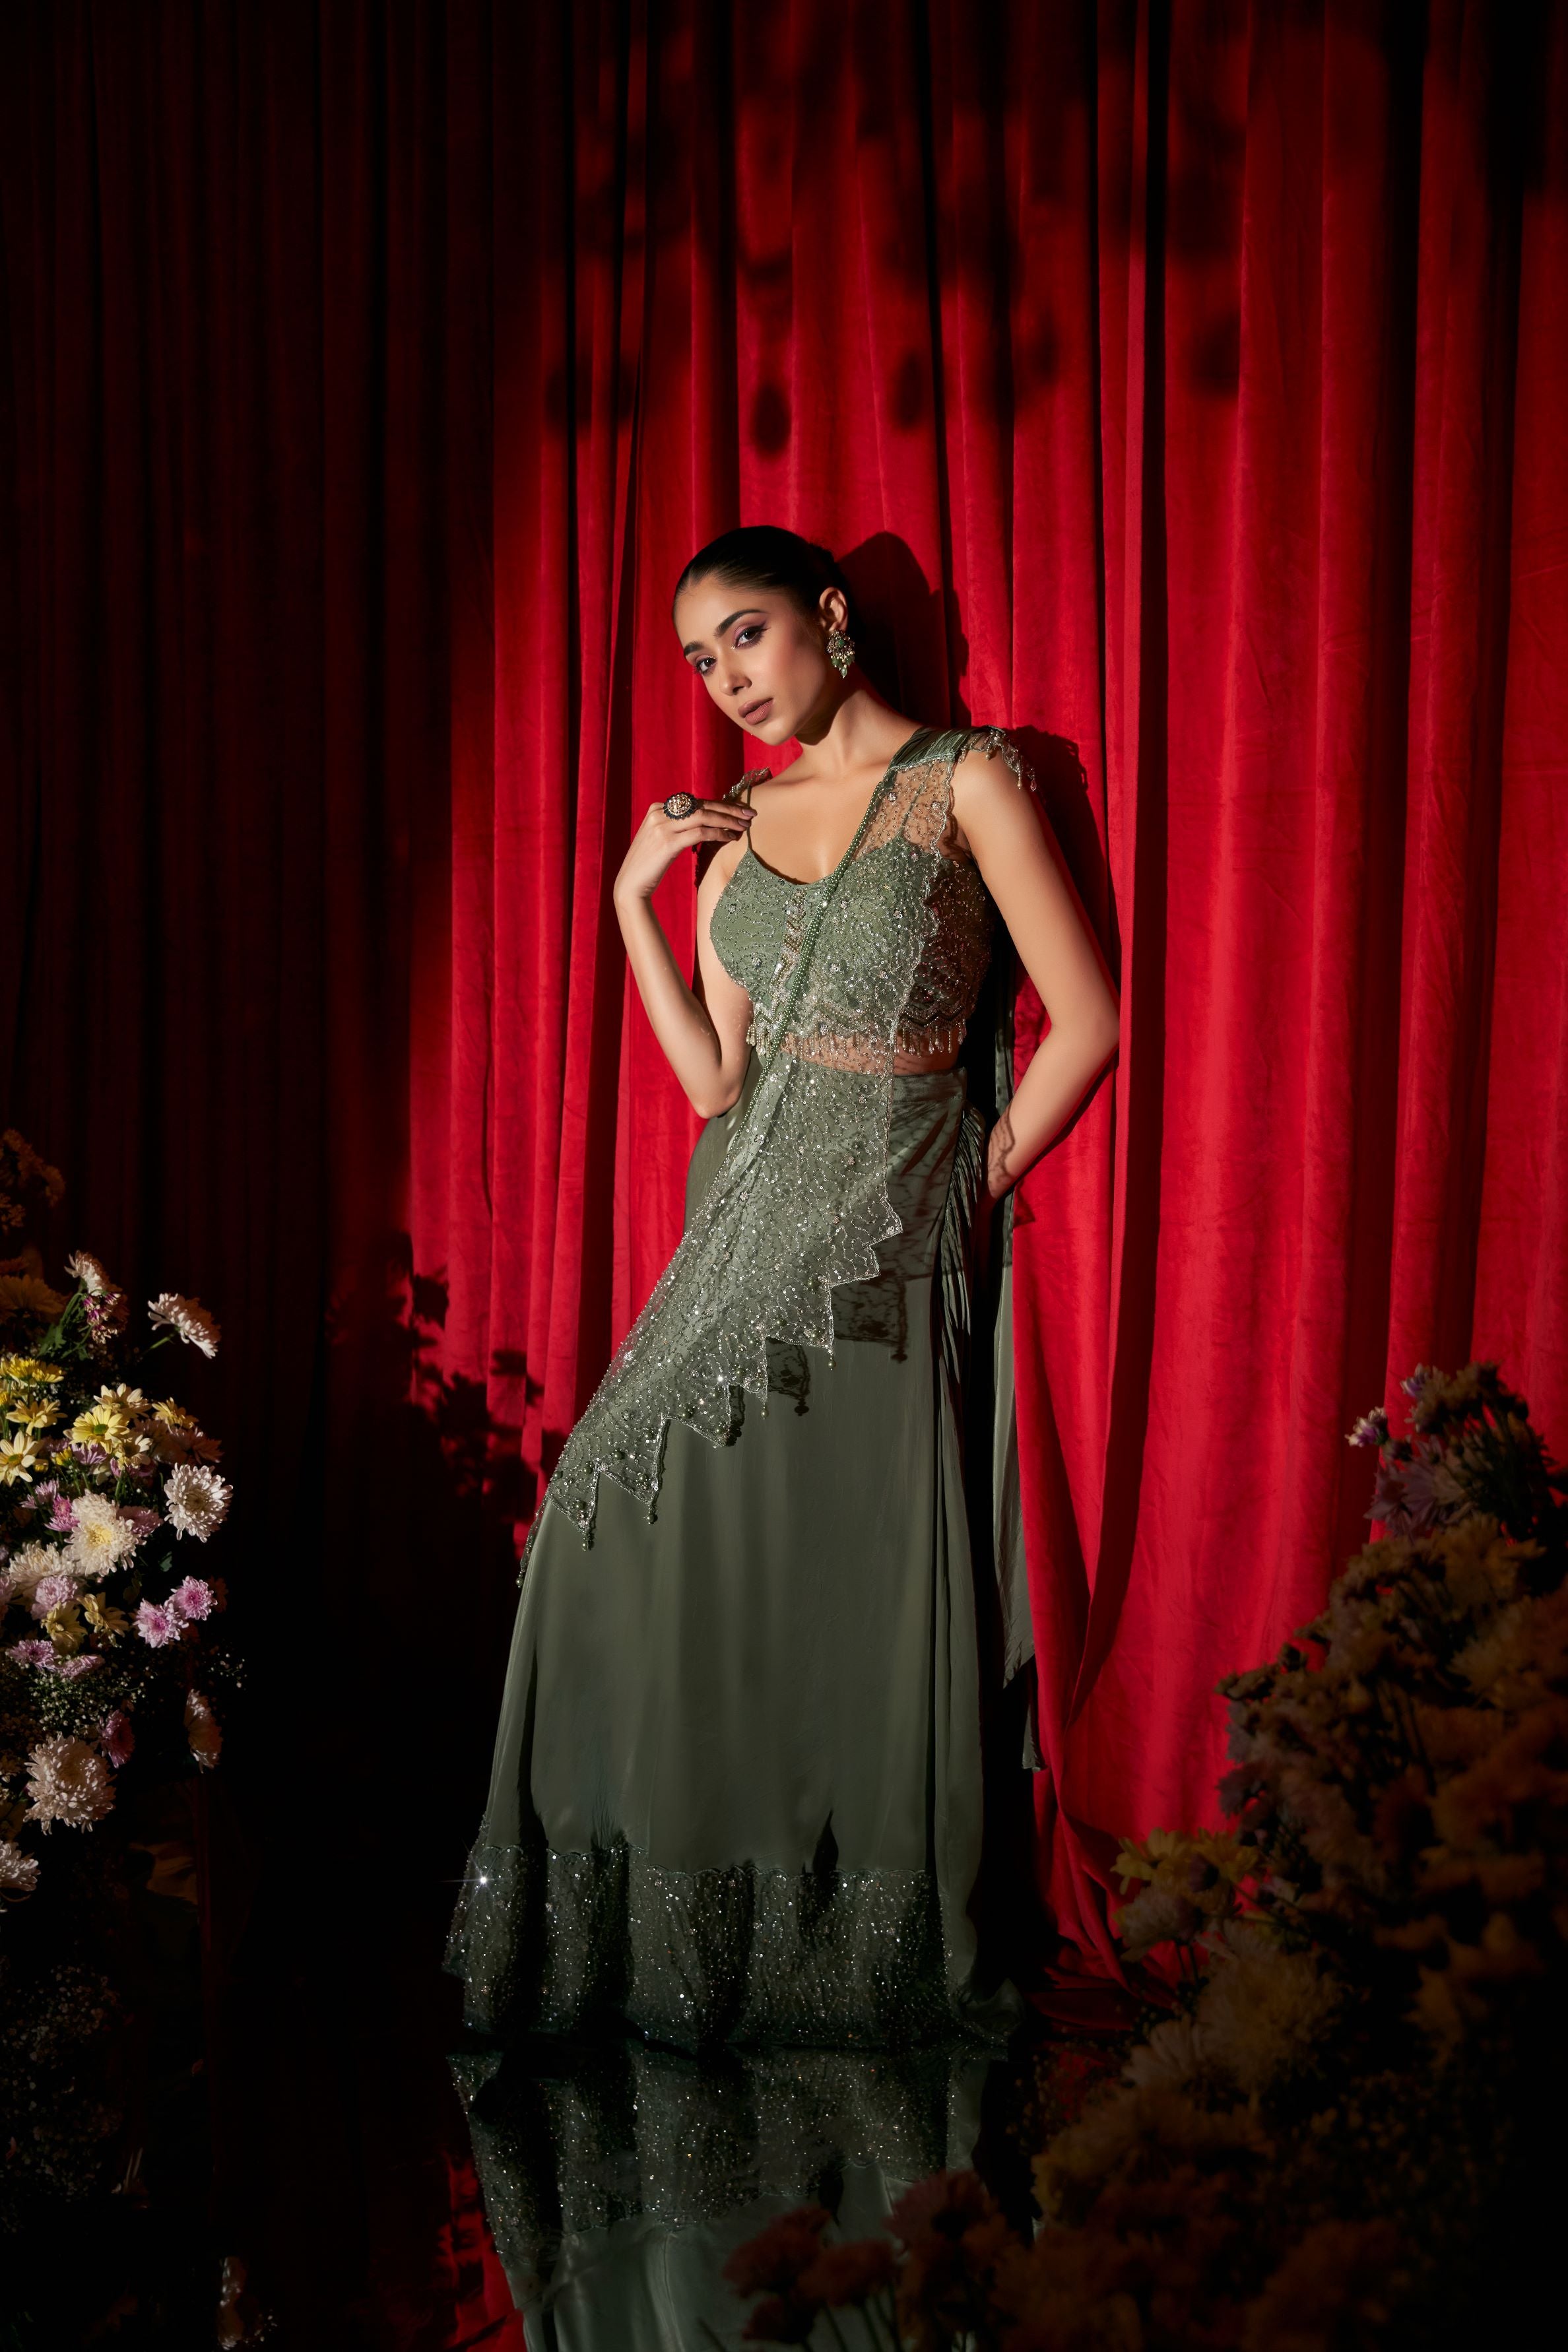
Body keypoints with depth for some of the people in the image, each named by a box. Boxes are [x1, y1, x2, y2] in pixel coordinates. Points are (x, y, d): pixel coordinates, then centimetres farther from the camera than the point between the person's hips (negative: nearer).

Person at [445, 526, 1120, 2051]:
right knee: (649, 1532, 5)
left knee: (848, 1591, -1)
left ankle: (865, 1958, 16)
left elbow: (1086, 1019, -7)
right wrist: (631, 899, 3)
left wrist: (982, 1181, -5)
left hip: (878, 1237, -6)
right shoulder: (733, 825, 12)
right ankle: (676, 1934, 21)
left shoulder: (965, 781, -5)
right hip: (746, 1222, 6)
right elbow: (715, 1080, 7)